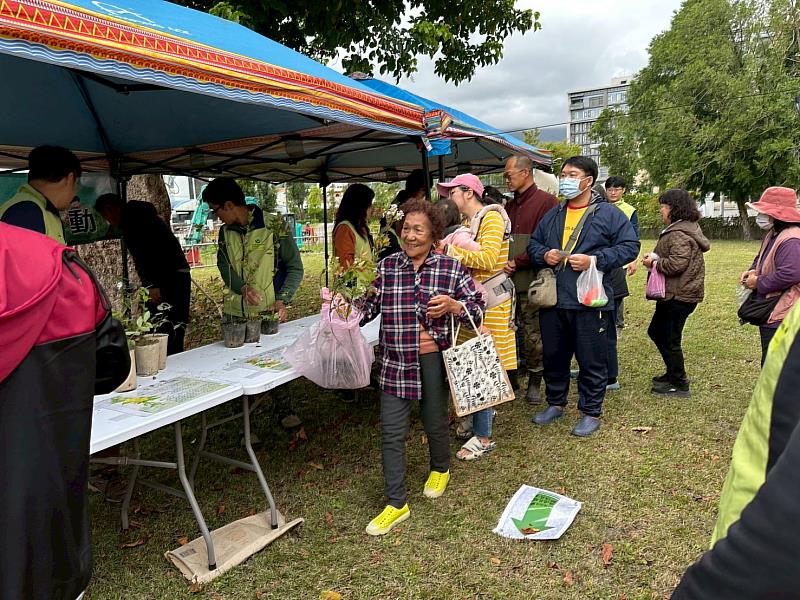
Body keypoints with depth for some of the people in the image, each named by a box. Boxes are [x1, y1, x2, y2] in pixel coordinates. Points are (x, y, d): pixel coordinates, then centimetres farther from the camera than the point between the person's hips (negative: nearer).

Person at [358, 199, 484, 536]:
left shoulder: (451, 268, -2)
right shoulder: (386, 267, 2)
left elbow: (477, 309, -2)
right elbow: (368, 308, 4)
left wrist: (452, 305, -20)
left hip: (435, 358, -1)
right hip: (396, 360, 1)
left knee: (435, 423, 17)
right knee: (392, 432, 3)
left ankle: (440, 469, 49)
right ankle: (396, 504, 18)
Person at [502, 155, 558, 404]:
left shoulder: (546, 201, -3)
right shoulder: (509, 206, 20)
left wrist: (518, 262, -13)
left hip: (531, 281, -6)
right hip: (508, 281, 6)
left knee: (533, 335, 1)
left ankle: (534, 383, 15)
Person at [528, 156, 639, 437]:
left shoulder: (609, 214, -2)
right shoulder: (552, 215, 14)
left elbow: (629, 247, -5)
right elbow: (533, 244, 19)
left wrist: (594, 260, -17)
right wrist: (544, 255, -4)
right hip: (552, 300, 5)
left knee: (591, 361, 4)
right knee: (553, 356, 16)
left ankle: (591, 412, 21)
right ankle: (555, 403, 34)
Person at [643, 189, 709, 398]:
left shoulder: (679, 234, -20)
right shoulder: (686, 228, 16)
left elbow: (677, 263, -28)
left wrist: (654, 263, -13)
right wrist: (655, 257, 6)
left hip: (679, 296, -11)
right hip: (674, 293, 11)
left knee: (669, 340, 0)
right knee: (655, 331, 21)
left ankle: (679, 385, 13)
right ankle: (673, 373, 34)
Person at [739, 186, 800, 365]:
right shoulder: (772, 234, 12)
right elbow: (761, 257, 28)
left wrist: (758, 283, -17)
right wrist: (753, 270, 6)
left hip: (780, 317, -11)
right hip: (770, 312, 11)